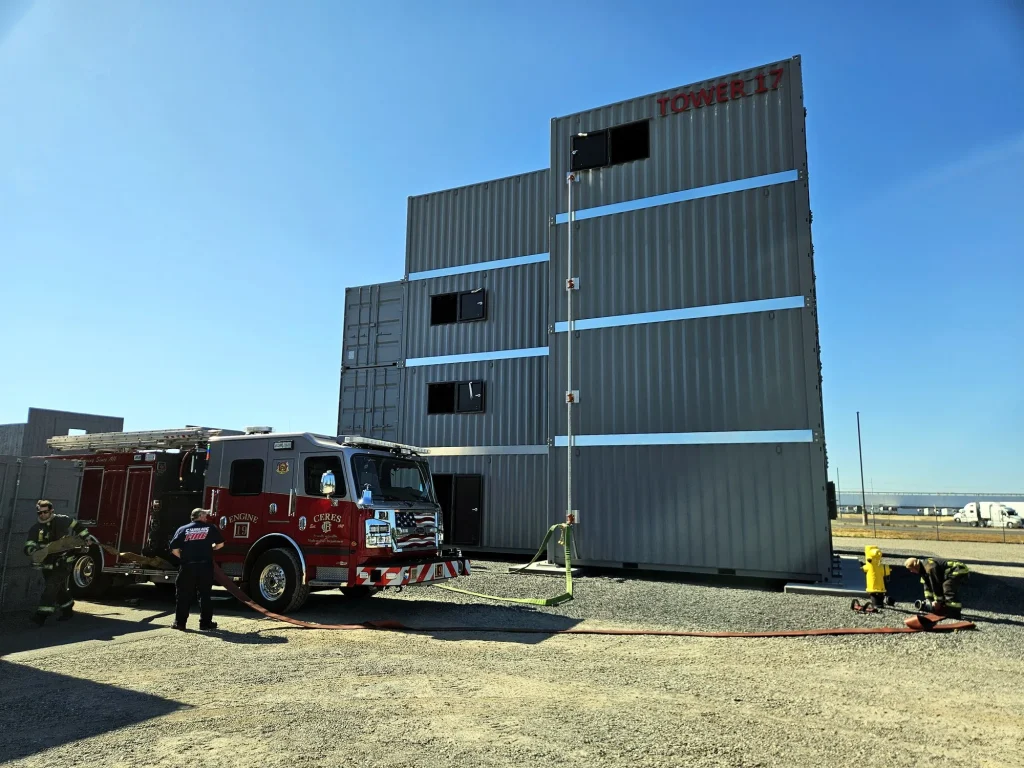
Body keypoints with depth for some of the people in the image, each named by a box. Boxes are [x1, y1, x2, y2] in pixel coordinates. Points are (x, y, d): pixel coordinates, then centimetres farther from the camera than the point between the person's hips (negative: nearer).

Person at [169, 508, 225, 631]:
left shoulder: (182, 529, 7)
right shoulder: (211, 528, 5)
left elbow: (174, 549, 0)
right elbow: (220, 544, 7)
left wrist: (183, 557, 17)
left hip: (187, 567, 1)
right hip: (205, 566, -1)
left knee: (184, 596, 10)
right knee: (205, 595, 7)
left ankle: (180, 622, 13)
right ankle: (205, 622, 10)